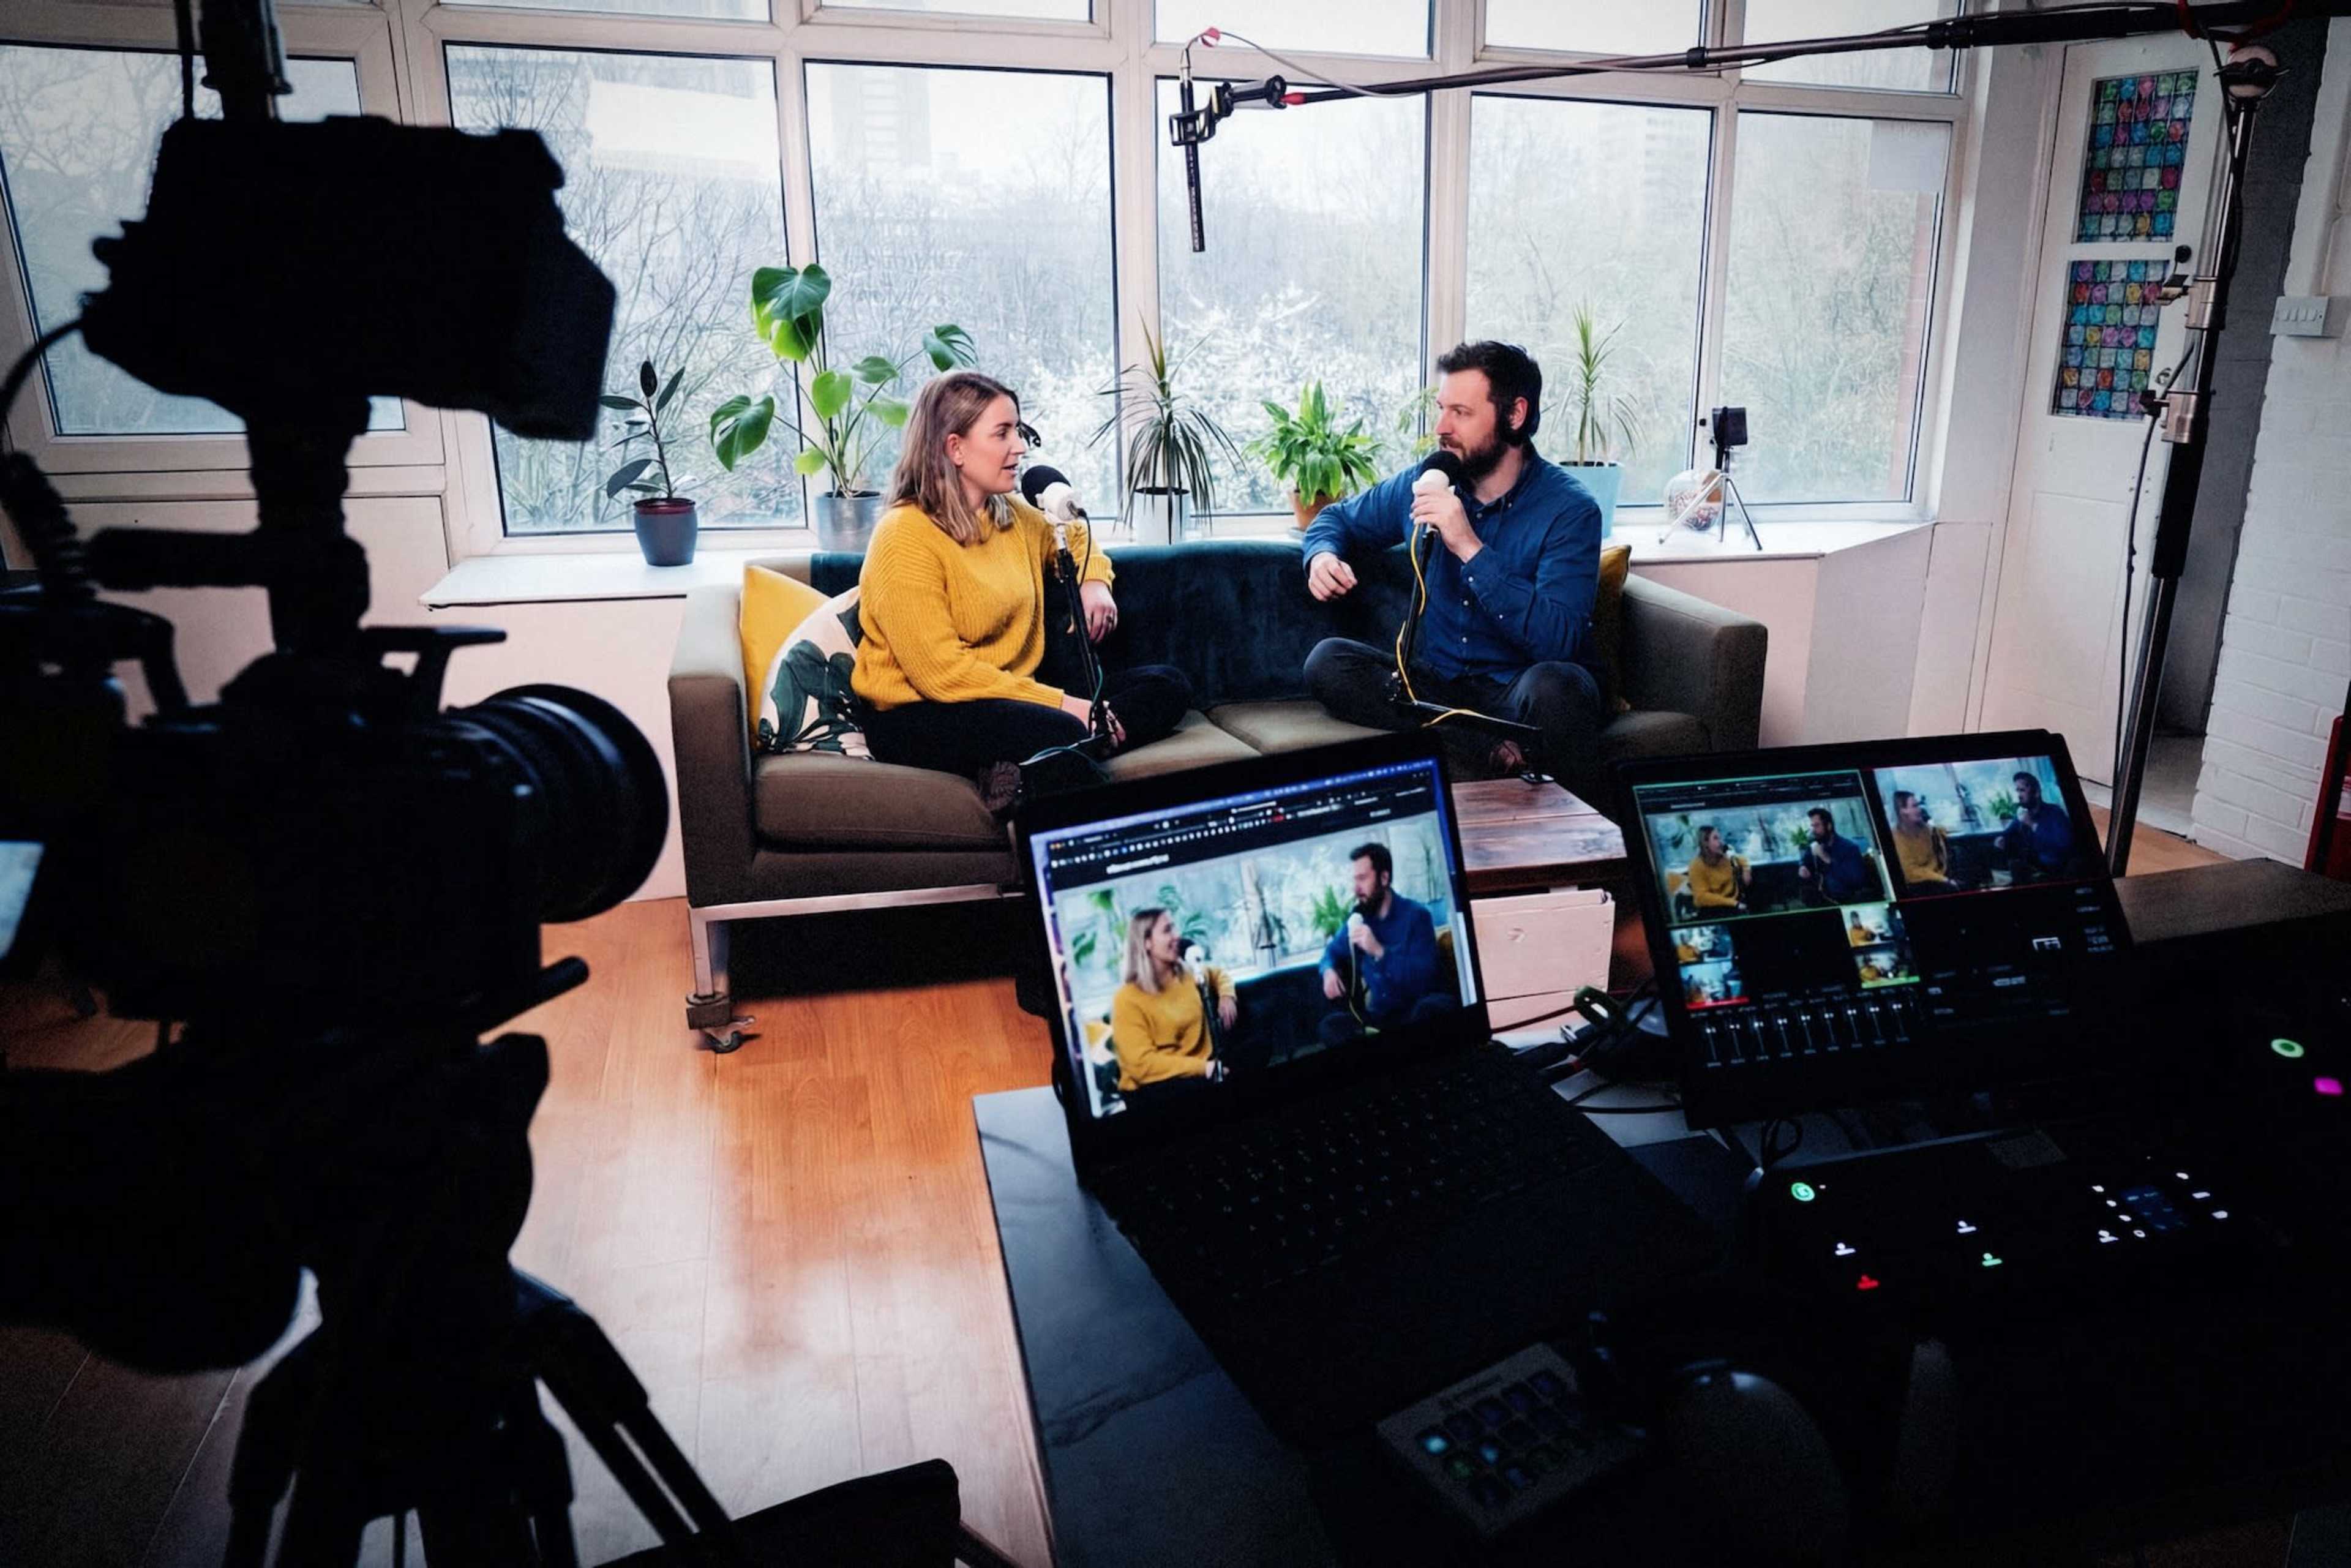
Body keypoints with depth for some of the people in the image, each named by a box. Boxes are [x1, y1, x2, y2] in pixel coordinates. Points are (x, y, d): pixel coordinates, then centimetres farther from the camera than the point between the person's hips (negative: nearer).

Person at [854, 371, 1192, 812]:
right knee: (1059, 732, -39)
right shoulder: (906, 537, -14)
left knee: (1169, 686, -6)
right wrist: (1060, 703, -22)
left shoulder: (1013, 516, 9)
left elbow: (1075, 537, 33)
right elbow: (942, 673, -20)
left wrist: (1095, 581, 8)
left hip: (1010, 692, 10)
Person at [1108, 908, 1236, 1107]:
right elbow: (1142, 1065, -18)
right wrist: (1203, 1068, -23)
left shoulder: (1189, 975, 9)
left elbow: (1218, 975, 33)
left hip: (1201, 1071, 6)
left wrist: (1227, 996, 9)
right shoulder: (1127, 999, -10)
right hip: (1153, 1086, -6)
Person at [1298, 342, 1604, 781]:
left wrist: (1469, 547, -28)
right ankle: (1496, 754, -30)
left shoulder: (1569, 510, -12)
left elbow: (1557, 641, -25)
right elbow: (1338, 518, 22)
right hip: (1437, 683, 5)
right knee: (1327, 660, -21)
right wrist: (1323, 555, -3)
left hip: (1517, 693, -5)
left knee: (1555, 686, -40)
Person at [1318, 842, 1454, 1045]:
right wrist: (1329, 970, 2)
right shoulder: (1358, 919, 9)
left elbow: (1424, 977, -16)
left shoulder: (1416, 915, -5)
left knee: (1431, 1007, -38)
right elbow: (1333, 951, 26)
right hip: (1379, 1017, 3)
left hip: (1415, 1014, -3)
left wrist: (1379, 951, -26)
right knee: (1331, 1024, -25)